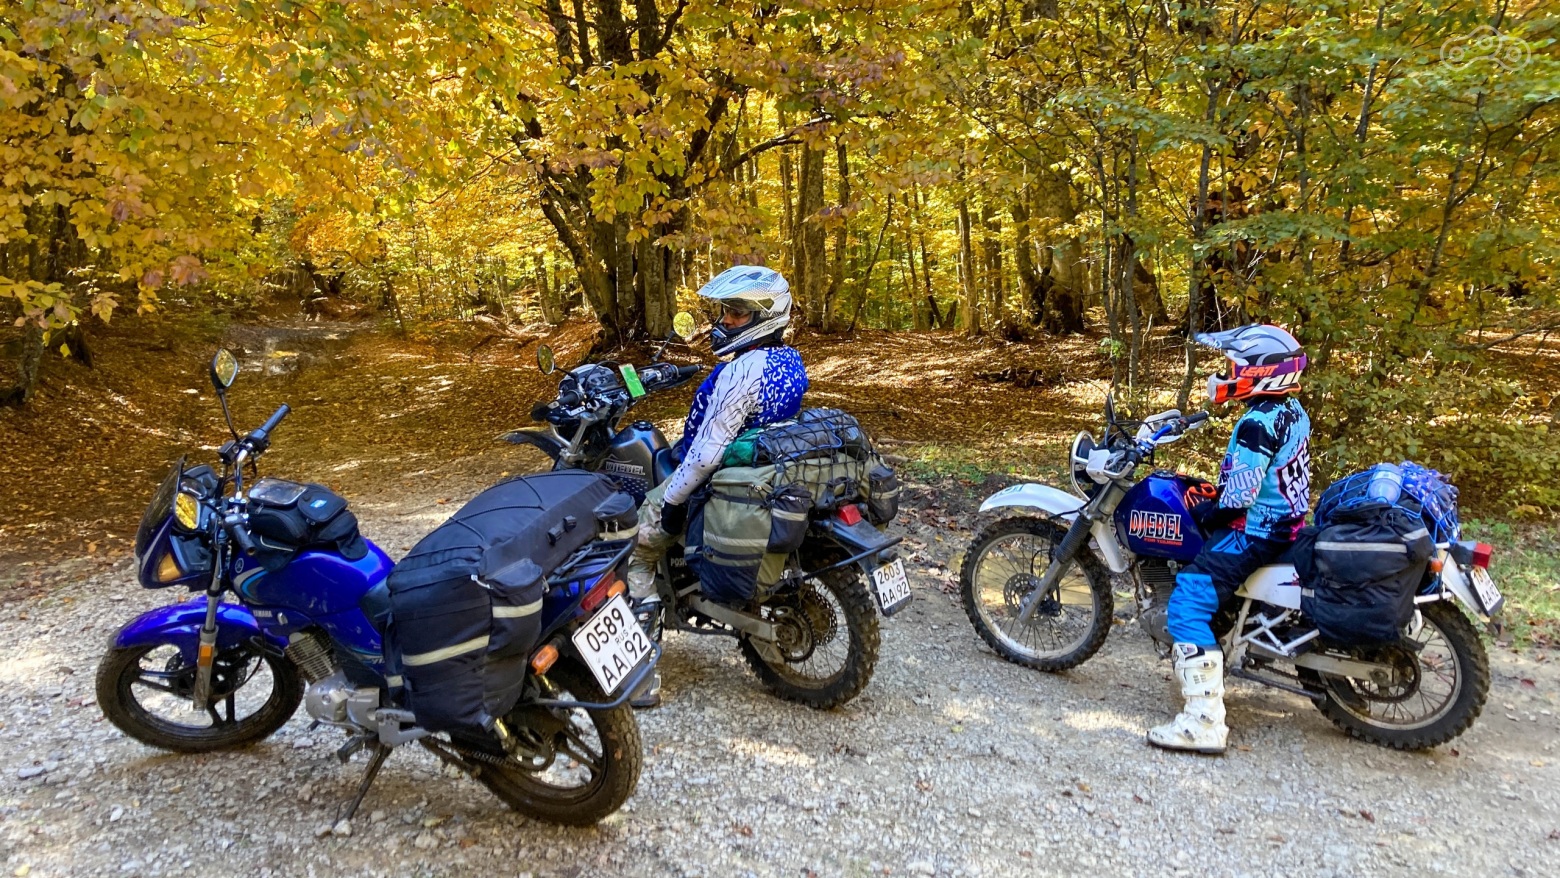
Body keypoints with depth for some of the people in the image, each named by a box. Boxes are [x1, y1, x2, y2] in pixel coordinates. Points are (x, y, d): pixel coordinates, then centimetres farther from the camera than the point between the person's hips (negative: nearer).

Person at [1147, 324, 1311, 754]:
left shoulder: (1258, 424, -23)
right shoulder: (1292, 411, 8)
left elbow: (1239, 497, -25)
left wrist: (1207, 519, -9)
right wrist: (1215, 489, 19)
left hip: (1255, 532, -11)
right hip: (1287, 521, 11)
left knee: (1188, 603, -18)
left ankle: (1204, 721, -23)